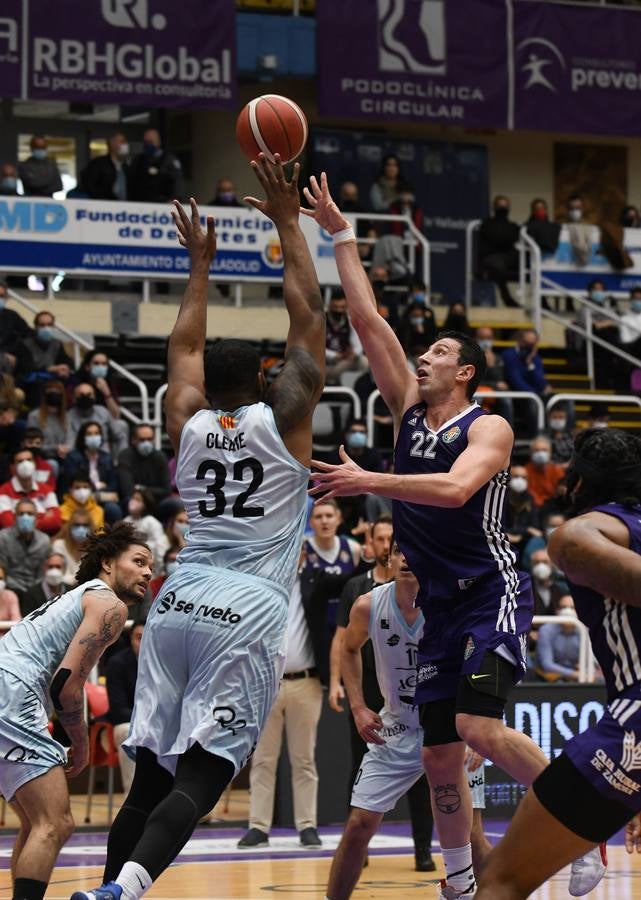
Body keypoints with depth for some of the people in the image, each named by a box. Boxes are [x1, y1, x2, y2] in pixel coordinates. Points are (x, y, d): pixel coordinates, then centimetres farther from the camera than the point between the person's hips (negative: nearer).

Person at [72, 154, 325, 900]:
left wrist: (201, 263, 40)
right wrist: (287, 224, 14)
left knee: (151, 773, 8)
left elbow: (185, 346, 31)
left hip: (180, 601, 5)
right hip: (249, 613, -4)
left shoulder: (188, 424, 13)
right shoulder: (282, 419, 4)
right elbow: (309, 317, 9)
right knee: (202, 775, -13)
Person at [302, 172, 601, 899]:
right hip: (439, 602, 7)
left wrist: (367, 483, -31)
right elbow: (367, 320, 6)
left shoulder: (488, 428, -8)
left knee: (478, 726, -23)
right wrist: (341, 237, 4)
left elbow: (454, 488, -28)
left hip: (492, 593, -7)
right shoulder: (409, 410, 10)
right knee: (437, 755, 6)